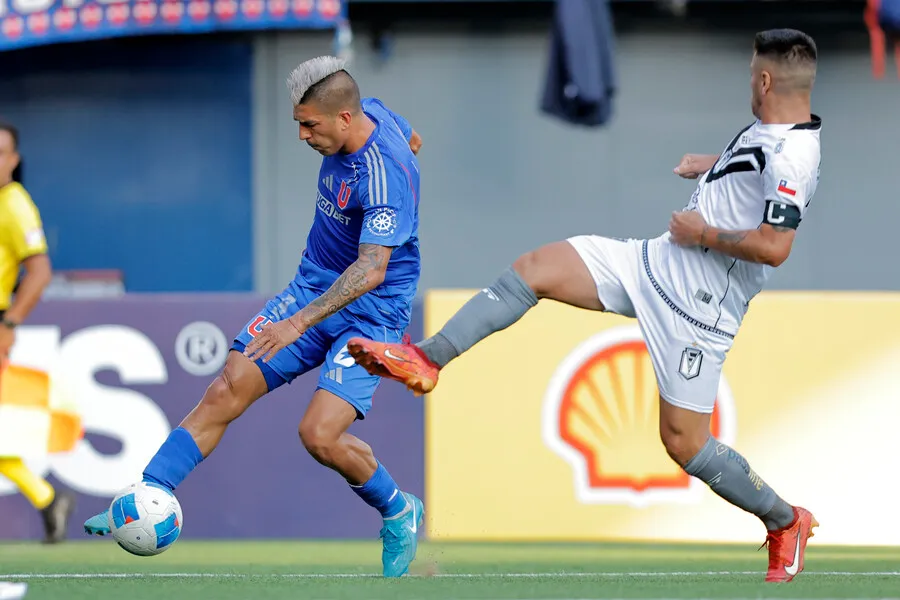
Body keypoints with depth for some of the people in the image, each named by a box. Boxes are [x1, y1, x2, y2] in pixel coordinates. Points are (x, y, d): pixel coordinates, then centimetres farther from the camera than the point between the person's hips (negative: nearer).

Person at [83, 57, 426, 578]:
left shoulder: (385, 174, -28)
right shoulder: (369, 112, -3)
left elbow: (372, 269, -35)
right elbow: (411, 139, 20)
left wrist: (299, 322, -40)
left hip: (370, 314, -8)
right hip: (314, 286, 8)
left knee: (319, 435, -21)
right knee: (226, 392, -7)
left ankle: (400, 513, 7)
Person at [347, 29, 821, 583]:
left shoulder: (791, 158, -23)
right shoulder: (767, 132, 7)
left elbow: (774, 247, -33)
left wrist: (703, 234, -21)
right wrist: (713, 164, 22)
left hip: (695, 309, -10)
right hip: (657, 263, 10)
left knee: (684, 444, -3)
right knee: (533, 269, -1)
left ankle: (787, 523, 18)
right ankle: (427, 360, 1)